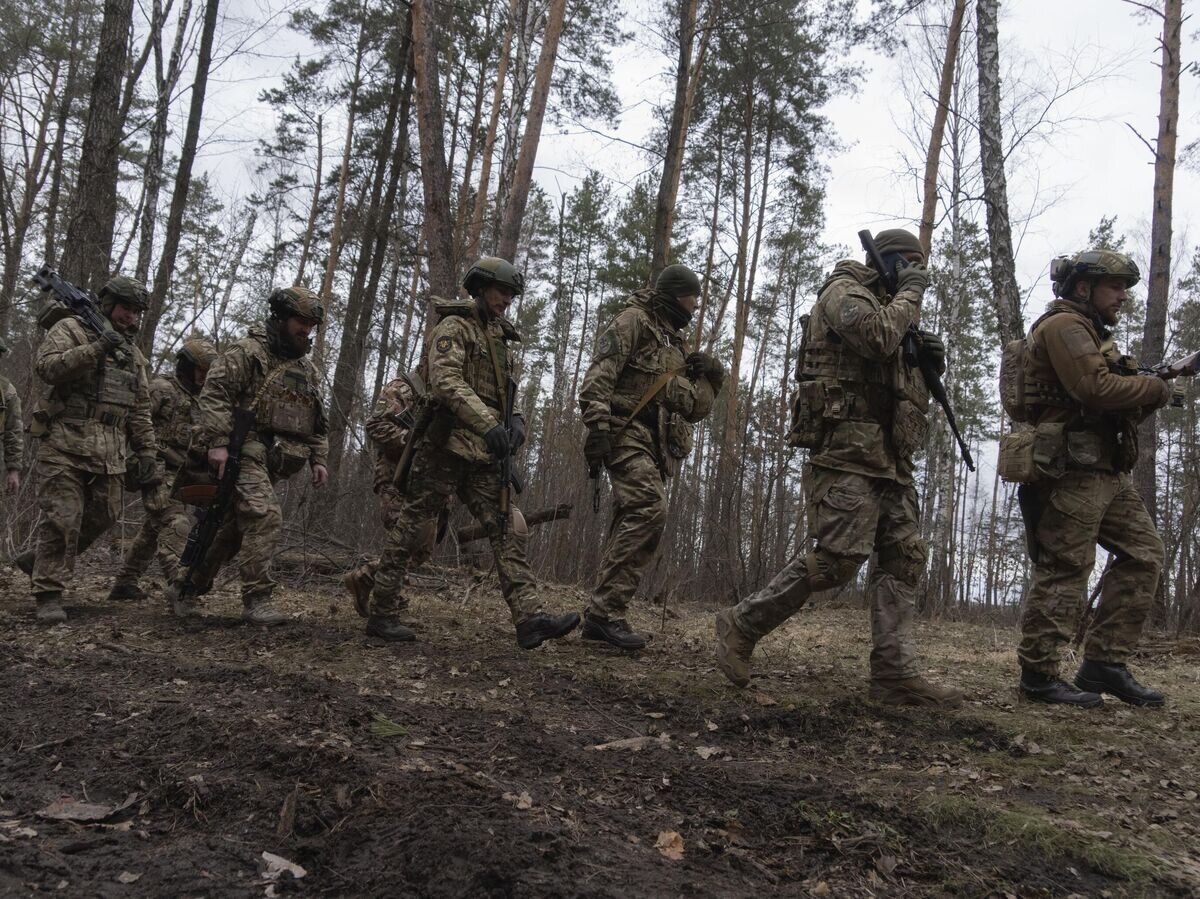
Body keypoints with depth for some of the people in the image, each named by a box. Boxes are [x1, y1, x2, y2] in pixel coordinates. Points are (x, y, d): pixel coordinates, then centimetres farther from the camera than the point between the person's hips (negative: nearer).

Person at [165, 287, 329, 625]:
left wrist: (318, 459, 12)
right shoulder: (248, 352, -3)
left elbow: (317, 422, 23)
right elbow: (214, 394, -13)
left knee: (231, 528, 10)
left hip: (274, 462, 7)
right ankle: (257, 599, -16)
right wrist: (216, 442, -22)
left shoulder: (307, 369, 20)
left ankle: (185, 587, 23)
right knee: (265, 518, -20)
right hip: (245, 452, -7)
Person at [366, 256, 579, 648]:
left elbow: (506, 394, 23)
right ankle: (382, 613, 10)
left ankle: (529, 619, -8)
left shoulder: (499, 340, 21)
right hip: (445, 445, -8)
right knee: (412, 528, 0)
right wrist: (489, 424, -30)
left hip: (483, 455, 8)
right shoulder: (454, 327, -4)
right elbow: (446, 380, -20)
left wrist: (516, 421, -1)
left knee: (508, 530, -3)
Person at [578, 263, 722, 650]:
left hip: (657, 446, 9)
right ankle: (607, 609, -24)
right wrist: (597, 422, -26)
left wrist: (712, 378, 7)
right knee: (648, 509, -24)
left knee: (633, 523, 5)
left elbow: (696, 410, 25)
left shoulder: (678, 347, 26)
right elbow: (600, 371, -13)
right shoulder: (634, 320, 2)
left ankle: (601, 617, 9)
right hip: (628, 433, -9)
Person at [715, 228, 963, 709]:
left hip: (890, 459, 10)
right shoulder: (844, 291, 1)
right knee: (835, 557, -15)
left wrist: (929, 361, 9)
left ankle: (895, 673, 0)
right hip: (847, 451, -10)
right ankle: (742, 624, -2)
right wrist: (910, 294, -4)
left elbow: (907, 391, 28)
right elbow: (879, 336, -20)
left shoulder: (890, 307, 27)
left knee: (904, 558, 1)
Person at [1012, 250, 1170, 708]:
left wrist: (1147, 396, 3)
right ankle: (1038, 675, -1)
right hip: (1073, 470, -10)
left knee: (1143, 555, 9)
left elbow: (1118, 410, 22)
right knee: (1063, 572, -8)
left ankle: (1105, 665, 11)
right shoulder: (1062, 326, -7)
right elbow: (1095, 388, -22)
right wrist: (1156, 387, -7)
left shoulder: (1093, 334, 25)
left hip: (1107, 473, 10)